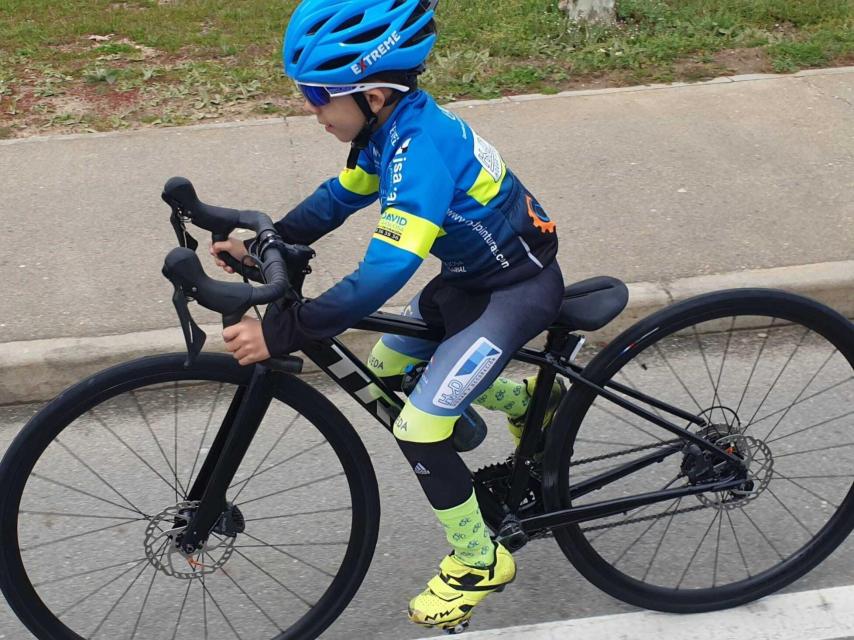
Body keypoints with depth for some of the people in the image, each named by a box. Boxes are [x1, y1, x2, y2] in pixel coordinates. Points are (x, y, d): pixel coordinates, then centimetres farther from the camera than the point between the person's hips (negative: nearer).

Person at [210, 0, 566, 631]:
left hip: (519, 288, -9)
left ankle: (480, 562, 11)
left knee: (418, 427, -14)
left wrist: (279, 334, -39)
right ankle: (529, 403, 35)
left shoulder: (421, 147, -32)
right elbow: (340, 196, 9)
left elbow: (383, 273, -40)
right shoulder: (393, 123, -5)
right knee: (385, 367, 18)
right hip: (473, 271, 9)